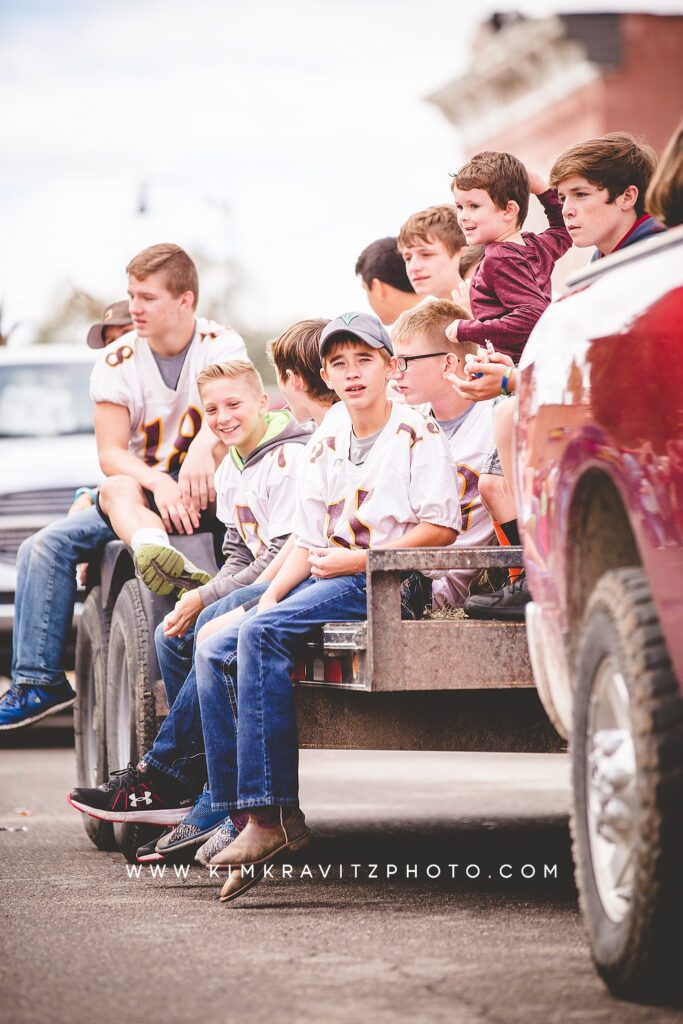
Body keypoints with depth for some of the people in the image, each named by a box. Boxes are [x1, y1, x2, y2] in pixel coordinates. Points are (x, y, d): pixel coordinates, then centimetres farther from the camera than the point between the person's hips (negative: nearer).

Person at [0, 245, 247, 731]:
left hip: (205, 494, -2)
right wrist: (158, 483, -31)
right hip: (136, 497, 2)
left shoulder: (221, 345, -4)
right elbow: (110, 453, -11)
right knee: (45, 547, -18)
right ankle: (40, 680, -22)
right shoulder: (118, 361, -1)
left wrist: (205, 445, -47)